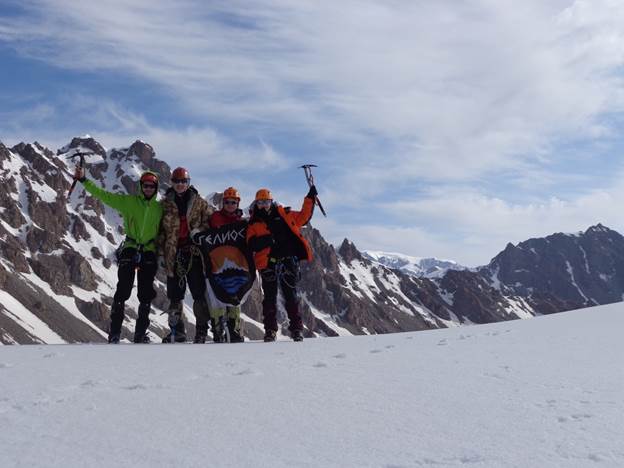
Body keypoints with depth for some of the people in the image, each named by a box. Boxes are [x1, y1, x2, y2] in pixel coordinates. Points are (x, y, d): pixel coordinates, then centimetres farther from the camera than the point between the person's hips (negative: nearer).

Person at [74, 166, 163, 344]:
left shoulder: (159, 208, 9)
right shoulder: (128, 201, 3)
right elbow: (103, 195, -1)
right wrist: (84, 180, -8)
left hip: (149, 253, 2)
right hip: (130, 250, -2)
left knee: (146, 296, 3)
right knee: (122, 291, -8)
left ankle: (140, 334, 13)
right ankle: (114, 333, 0)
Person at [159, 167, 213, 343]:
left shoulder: (200, 203, 6)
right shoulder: (165, 204, 10)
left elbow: (209, 223, 6)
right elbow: (161, 229, 12)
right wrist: (162, 250, 5)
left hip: (194, 252, -2)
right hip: (173, 254, 2)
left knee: (199, 292, -6)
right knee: (174, 294, 5)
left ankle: (202, 330, 0)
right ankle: (176, 330, 14)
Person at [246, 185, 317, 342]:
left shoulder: (284, 214, 14)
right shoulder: (254, 223, 10)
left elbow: (303, 217, 22)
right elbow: (251, 244, -1)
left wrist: (310, 199, 17)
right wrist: (262, 240, -20)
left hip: (288, 260, 0)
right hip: (268, 263, 0)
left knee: (291, 295, -1)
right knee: (269, 297, 1)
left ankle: (297, 329, 3)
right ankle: (270, 330, 6)